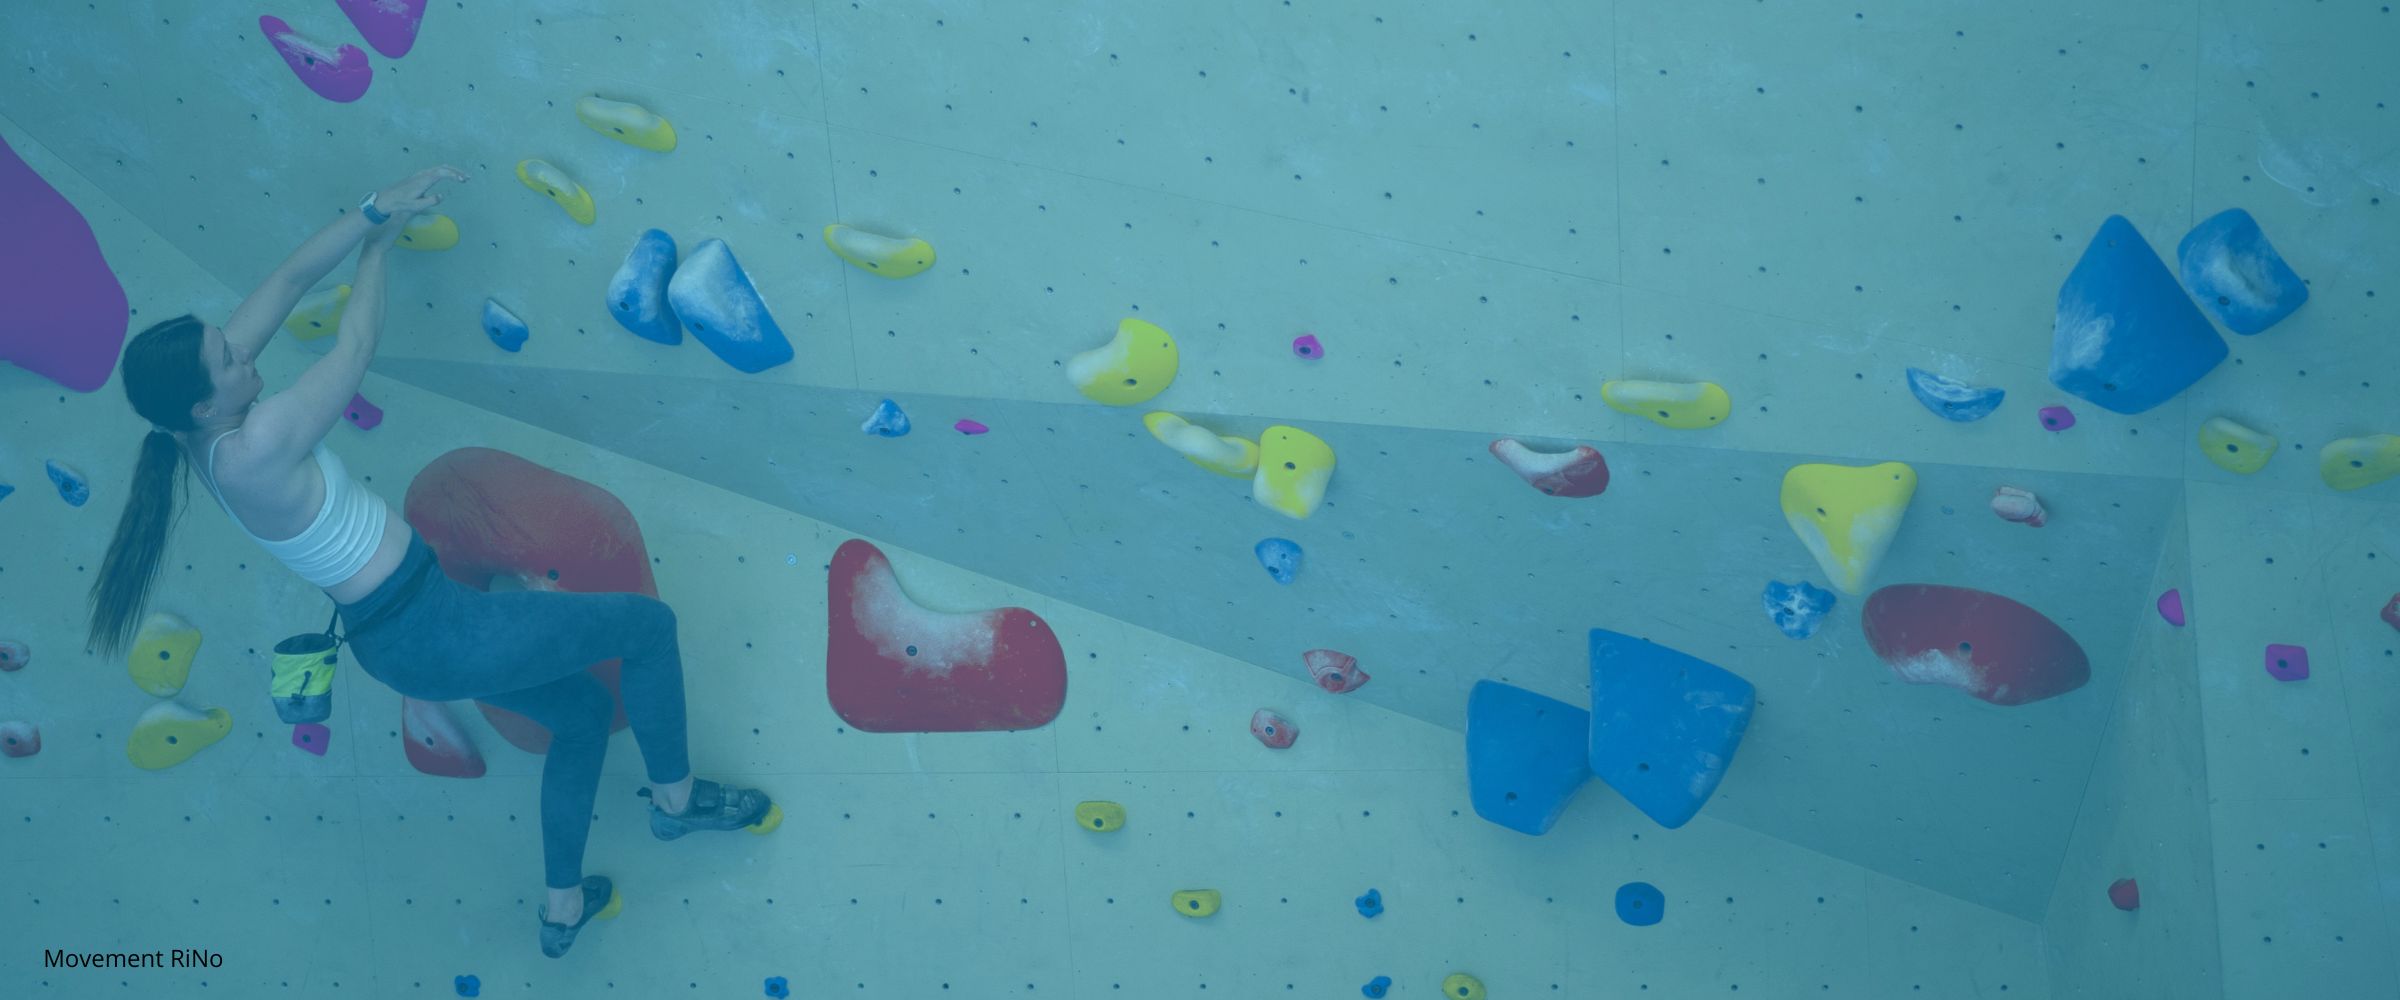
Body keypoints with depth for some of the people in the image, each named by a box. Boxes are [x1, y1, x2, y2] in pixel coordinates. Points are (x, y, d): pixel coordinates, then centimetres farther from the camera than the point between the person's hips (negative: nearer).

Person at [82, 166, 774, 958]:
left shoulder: (201, 417, -3)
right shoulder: (253, 447, -28)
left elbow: (290, 279, 2)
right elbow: (355, 346, -14)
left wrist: (379, 209, -3)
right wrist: (378, 244, 3)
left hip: (394, 639, 10)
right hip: (434, 633, -10)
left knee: (583, 711, 25)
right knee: (648, 625, 2)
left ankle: (562, 908, 35)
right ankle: (675, 799, 20)